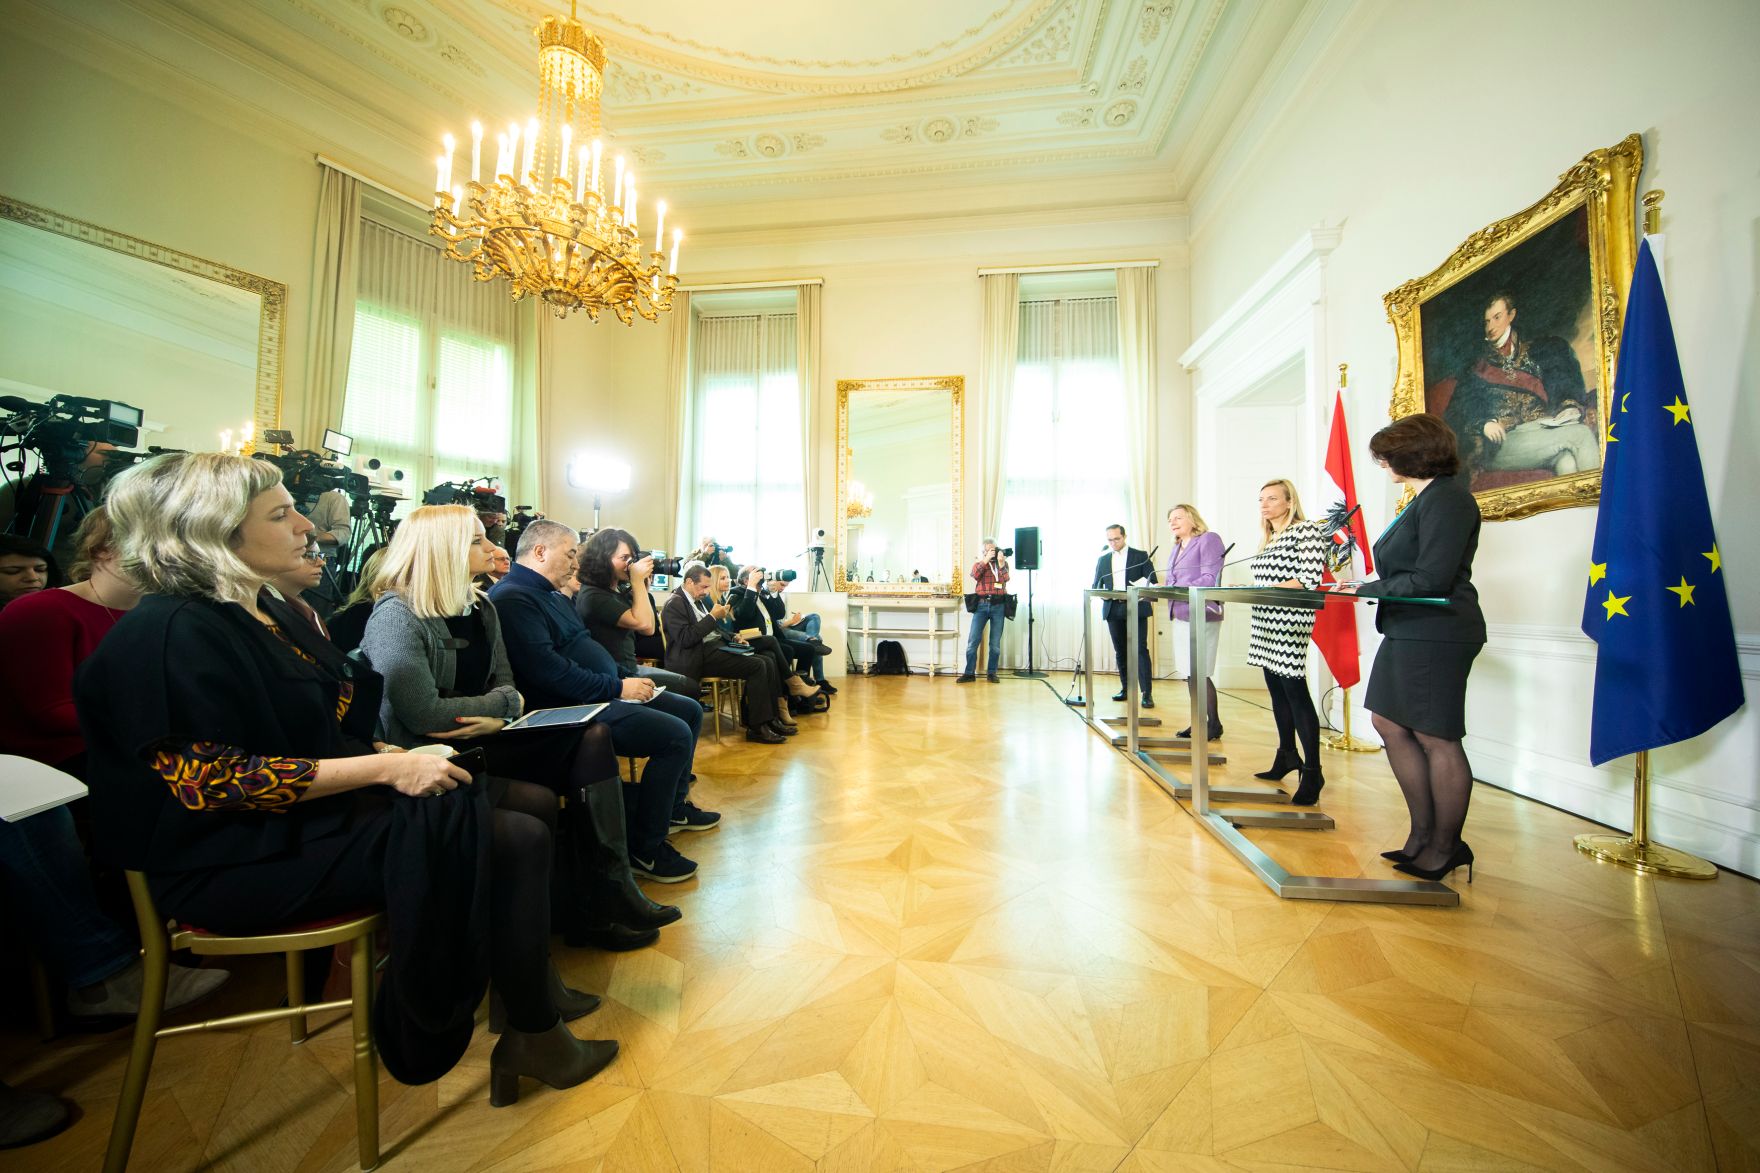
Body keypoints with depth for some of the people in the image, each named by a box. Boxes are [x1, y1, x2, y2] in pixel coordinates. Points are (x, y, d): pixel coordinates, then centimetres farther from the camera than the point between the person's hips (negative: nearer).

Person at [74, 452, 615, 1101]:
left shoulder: (262, 611, 13)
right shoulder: (172, 634, -16)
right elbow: (214, 779, -23)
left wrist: (394, 757, 1)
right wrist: (385, 768, -25)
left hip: (317, 807, 9)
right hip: (239, 862, -9)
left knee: (533, 800, -4)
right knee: (511, 842, -23)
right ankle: (534, 1038, -5)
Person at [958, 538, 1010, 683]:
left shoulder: (1003, 563, 13)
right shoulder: (978, 563, 13)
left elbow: (1005, 579, -5)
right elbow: (975, 576, -9)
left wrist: (1000, 562, -12)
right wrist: (985, 560, -12)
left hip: (998, 605, 0)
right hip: (981, 604, 0)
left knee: (995, 643, 4)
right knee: (972, 640, -5)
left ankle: (992, 673, 13)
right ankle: (969, 673, 1)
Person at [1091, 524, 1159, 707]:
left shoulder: (1140, 556, 4)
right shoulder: (1102, 559, 14)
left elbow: (1152, 582, 1)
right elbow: (1096, 586, 16)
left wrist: (1149, 599, -18)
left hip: (1136, 609, -4)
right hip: (1113, 610, 4)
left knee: (1140, 649, -9)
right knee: (1120, 651, 8)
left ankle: (1147, 693, -8)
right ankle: (1126, 688, 18)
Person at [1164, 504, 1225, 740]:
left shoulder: (1208, 540, -5)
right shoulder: (1175, 550, 18)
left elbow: (1210, 579, -16)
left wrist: (1176, 588, -22)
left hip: (1202, 616, -8)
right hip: (1180, 616, 8)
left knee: (1201, 674, -3)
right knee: (1189, 674, 11)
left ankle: (1214, 724, 11)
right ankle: (1200, 721, 21)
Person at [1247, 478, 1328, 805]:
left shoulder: (1305, 530, -7)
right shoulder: (1268, 538, 19)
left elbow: (1308, 580, -17)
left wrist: (1261, 591, -21)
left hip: (1288, 622, -9)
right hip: (1265, 622, 9)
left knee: (1295, 691, -9)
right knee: (1276, 689, 13)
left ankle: (1312, 772, -2)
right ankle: (1286, 756, 25)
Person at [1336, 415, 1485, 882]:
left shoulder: (1446, 499, -14)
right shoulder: (1426, 498, 17)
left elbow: (1431, 579, -21)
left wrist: (1370, 590, -13)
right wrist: (1367, 586, 7)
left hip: (1436, 635, -10)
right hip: (1408, 633, 10)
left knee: (1436, 739, 1)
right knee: (1390, 725, 14)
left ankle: (1445, 848, 16)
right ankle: (1423, 833, 26)